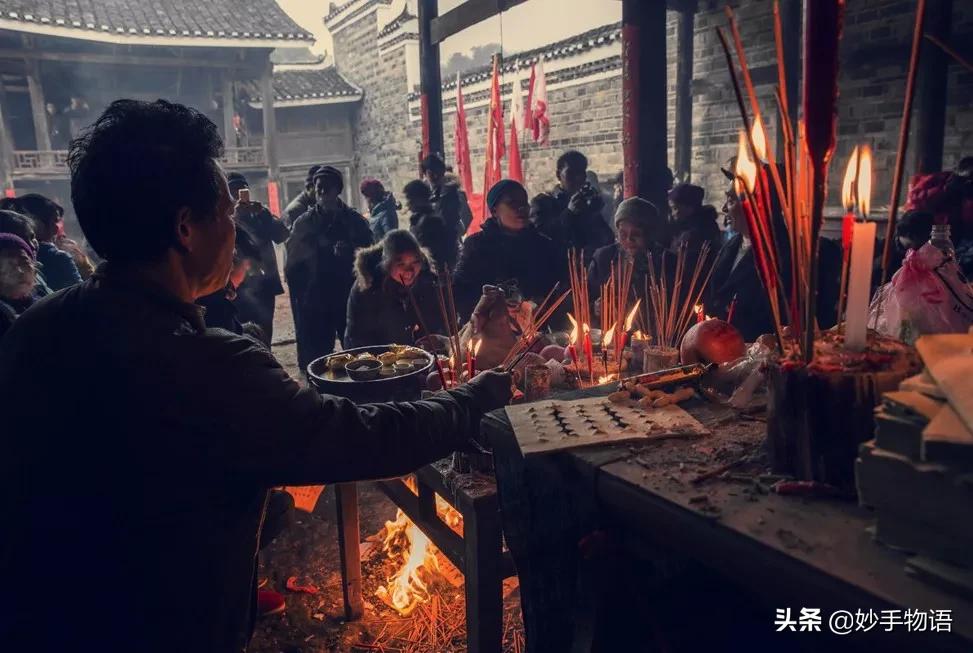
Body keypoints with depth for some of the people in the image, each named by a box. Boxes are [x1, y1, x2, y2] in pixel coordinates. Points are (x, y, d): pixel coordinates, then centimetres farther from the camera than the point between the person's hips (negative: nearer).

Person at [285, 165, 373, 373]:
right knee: (316, 358, 3)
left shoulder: (354, 220, 6)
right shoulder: (304, 222, 7)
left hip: (350, 299, 0)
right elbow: (293, 265, 6)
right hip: (315, 303, 0)